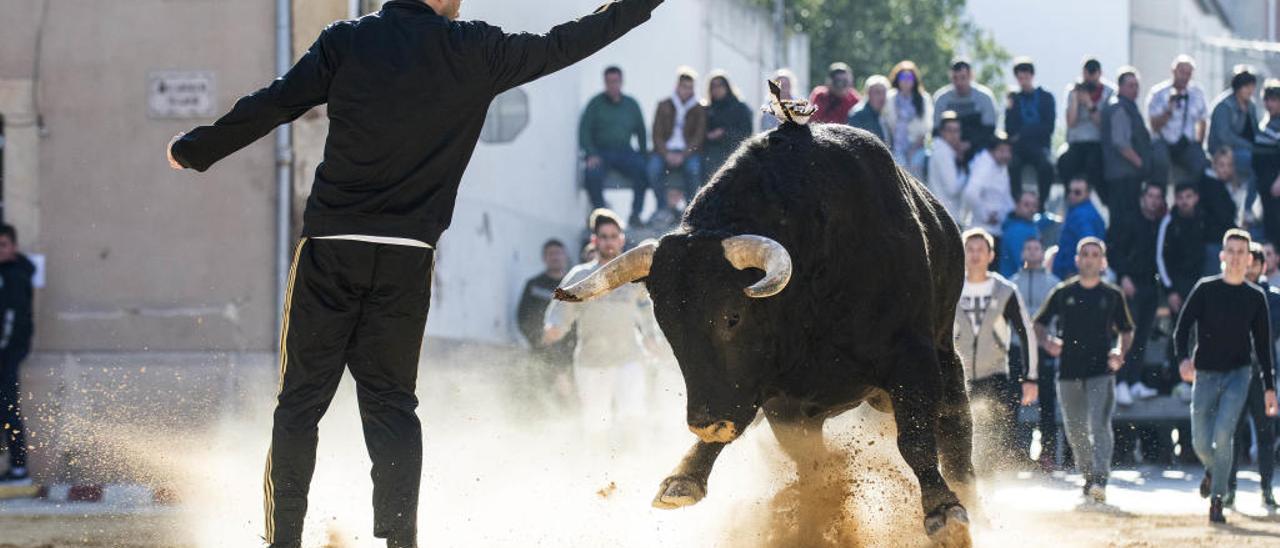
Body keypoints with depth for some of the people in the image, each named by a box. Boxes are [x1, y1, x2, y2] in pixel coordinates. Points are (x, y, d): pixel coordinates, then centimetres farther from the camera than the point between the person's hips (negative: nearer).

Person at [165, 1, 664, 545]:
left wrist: (193, 150, 10)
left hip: (330, 249, 0)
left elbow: (271, 106, -2)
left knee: (300, 401, 6)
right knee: (391, 402, 9)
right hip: (407, 259, 0)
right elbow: (561, 46, 12)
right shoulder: (474, 51, 2)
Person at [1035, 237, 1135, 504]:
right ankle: (1088, 477, 25)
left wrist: (1120, 352, -3)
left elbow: (1126, 330, 16)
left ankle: (1101, 480, -24)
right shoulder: (1063, 293, 7)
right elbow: (1039, 324, 13)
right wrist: (1047, 341, -8)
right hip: (1069, 372, 2)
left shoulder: (1112, 295, 6)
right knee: (1075, 431, 8)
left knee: (1099, 426, -17)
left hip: (1101, 370, -2)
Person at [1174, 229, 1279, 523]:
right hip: (1206, 375, 1)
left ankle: (1217, 500, -14)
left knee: (1223, 434, -19)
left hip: (1238, 374, -1)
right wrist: (1183, 358, -22)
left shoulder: (1255, 297, 5)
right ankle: (1213, 470, 38)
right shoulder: (1205, 289, 1)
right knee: (1201, 443, 2)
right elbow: (1182, 327, -3)